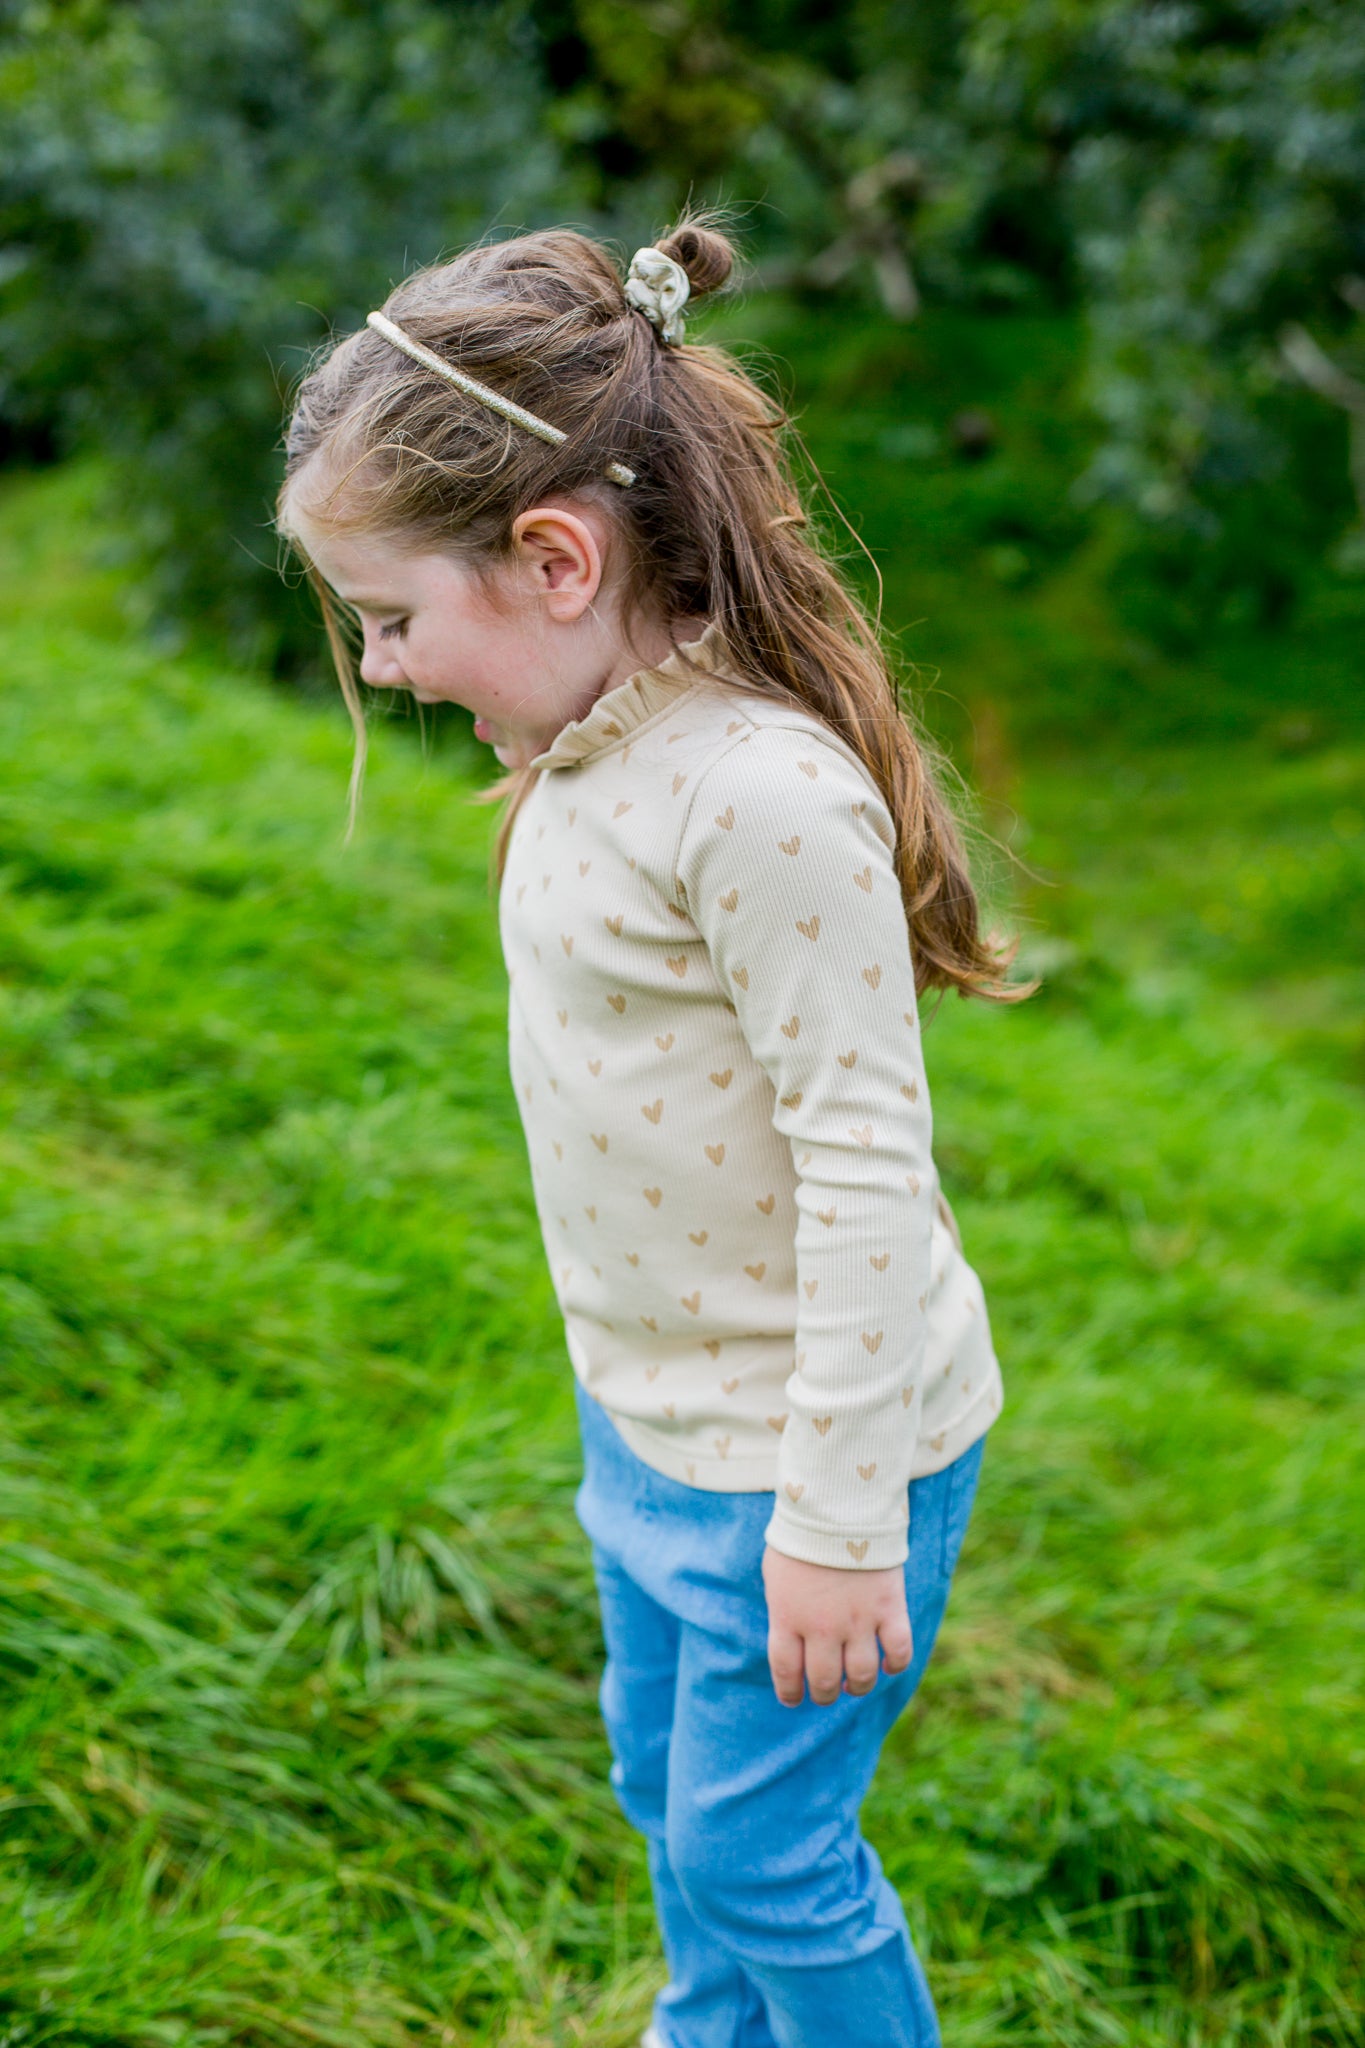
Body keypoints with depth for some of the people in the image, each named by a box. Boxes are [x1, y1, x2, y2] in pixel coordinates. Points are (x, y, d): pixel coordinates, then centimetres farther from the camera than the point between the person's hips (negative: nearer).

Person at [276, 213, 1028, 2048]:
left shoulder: (764, 795, -29)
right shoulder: (597, 748, 0)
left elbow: (867, 1173, -26)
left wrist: (834, 1517, -21)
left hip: (808, 1439, -9)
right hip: (650, 1407, 9)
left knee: (760, 1846, 8)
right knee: (667, 1784, 26)